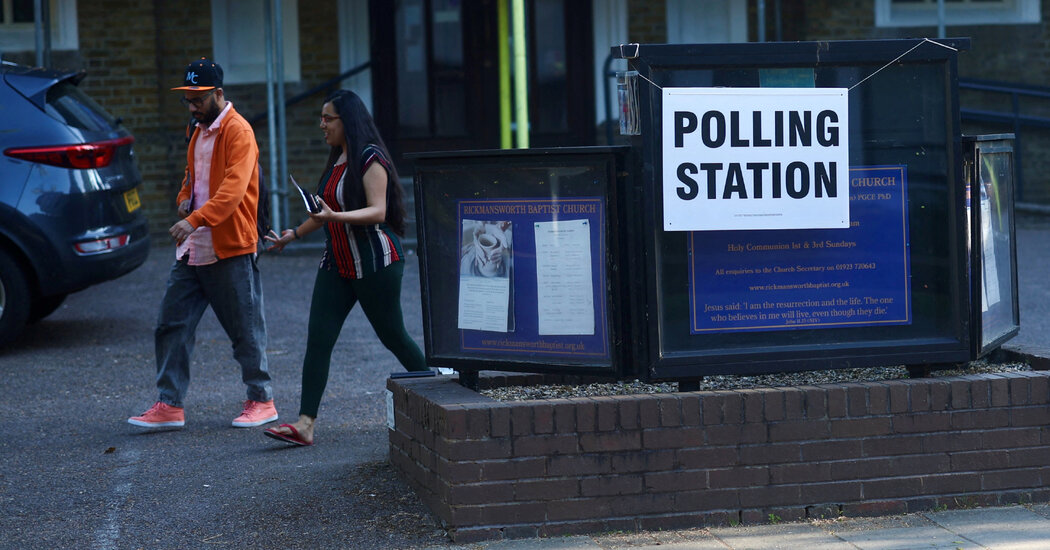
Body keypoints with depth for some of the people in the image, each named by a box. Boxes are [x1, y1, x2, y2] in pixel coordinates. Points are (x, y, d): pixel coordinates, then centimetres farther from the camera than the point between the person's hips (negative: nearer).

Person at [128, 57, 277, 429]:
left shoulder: (238, 132, -12)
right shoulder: (200, 132, 16)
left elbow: (233, 188, -25)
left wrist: (197, 219, -36)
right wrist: (185, 199, 8)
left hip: (230, 250, -8)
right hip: (192, 251, 8)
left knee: (245, 330, 2)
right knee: (172, 325, 3)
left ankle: (261, 400, 15)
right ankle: (170, 405, 8)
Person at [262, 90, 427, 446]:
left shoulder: (370, 159, -13)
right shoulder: (336, 160, 14)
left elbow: (377, 211, -22)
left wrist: (335, 217, -34)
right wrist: (294, 234, 32)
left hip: (375, 261, -8)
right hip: (337, 263, 8)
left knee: (392, 336, 2)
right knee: (318, 338, -4)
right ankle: (305, 424, -9)